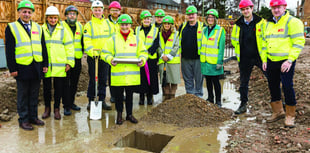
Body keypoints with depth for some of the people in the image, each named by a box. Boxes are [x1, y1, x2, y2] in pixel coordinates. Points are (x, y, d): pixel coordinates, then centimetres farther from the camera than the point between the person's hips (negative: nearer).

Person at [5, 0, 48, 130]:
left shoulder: (38, 28, 13)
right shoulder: (11, 28, 0)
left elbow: (43, 47, 14)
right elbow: (9, 50, -3)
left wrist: (45, 64, 9)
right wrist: (12, 68, -9)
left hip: (37, 68, 4)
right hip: (22, 68, -4)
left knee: (34, 95, 13)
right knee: (23, 96, 6)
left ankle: (33, 117, 25)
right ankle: (23, 120, 17)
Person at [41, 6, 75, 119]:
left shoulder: (63, 30, 5)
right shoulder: (41, 30, 6)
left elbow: (69, 47, 5)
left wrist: (69, 62, -1)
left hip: (60, 65, -1)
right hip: (45, 65, 1)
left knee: (59, 88, 5)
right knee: (46, 87, 9)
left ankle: (56, 109, 19)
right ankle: (47, 108, 25)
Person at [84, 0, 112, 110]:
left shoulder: (107, 23, 11)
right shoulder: (89, 25, 0)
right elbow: (87, 41, -10)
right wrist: (92, 51, -26)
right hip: (93, 56, -3)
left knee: (103, 80, 9)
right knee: (93, 80, 4)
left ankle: (102, 100, 20)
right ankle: (91, 101, 17)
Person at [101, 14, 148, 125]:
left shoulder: (136, 39, 10)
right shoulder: (113, 39, 4)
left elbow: (143, 52, 14)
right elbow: (105, 53, 5)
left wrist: (142, 59, -7)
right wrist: (110, 59, -15)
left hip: (132, 74, 1)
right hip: (118, 74, -1)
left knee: (130, 95, 13)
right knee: (118, 95, 8)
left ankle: (129, 114, 28)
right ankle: (119, 114, 26)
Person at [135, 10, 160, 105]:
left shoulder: (155, 30, 6)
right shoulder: (137, 30, 10)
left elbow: (156, 44, -4)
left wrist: (148, 52, -18)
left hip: (151, 58, 0)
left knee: (152, 77, 2)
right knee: (141, 77, 1)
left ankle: (150, 97, 15)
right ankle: (141, 96, 13)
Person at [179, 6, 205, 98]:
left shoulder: (202, 26, 1)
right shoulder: (182, 26, 12)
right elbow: (178, 40, 20)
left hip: (198, 59, -3)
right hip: (185, 59, 3)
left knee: (199, 79, 4)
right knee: (188, 79, 10)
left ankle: (198, 96, 17)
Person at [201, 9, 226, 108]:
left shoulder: (220, 30, -4)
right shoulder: (204, 30, 11)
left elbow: (221, 47, -8)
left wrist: (220, 62, -13)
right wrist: (201, 57, 9)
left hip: (214, 62, -5)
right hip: (205, 61, 5)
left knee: (215, 81, 0)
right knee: (208, 81, 14)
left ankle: (218, 101, 13)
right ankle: (210, 99, 28)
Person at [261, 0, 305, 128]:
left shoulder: (292, 22, -7)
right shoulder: (269, 24, 14)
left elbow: (298, 42, -13)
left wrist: (290, 60, -19)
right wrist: (264, 60, 11)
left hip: (286, 61, -7)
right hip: (271, 61, 7)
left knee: (287, 87, -5)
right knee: (273, 86, 13)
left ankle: (290, 116, 13)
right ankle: (278, 112, 29)